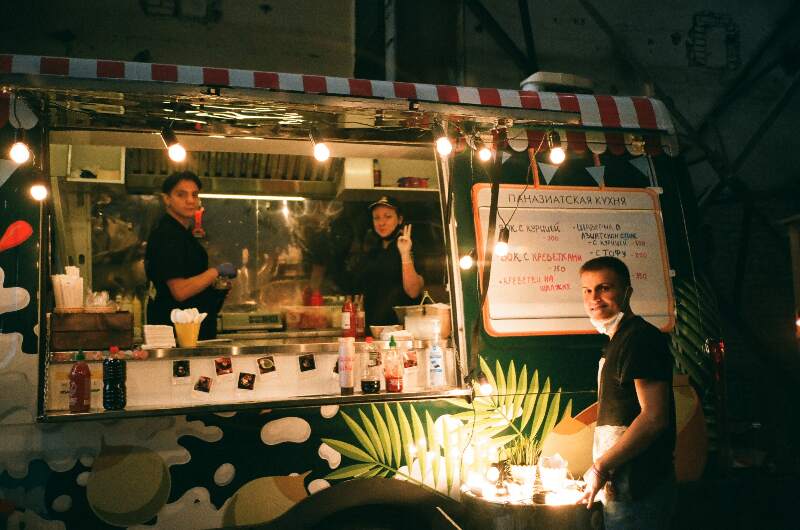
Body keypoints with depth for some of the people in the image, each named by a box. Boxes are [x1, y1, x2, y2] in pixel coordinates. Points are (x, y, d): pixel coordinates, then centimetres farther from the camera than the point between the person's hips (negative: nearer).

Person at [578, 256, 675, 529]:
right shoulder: (617, 342, 16)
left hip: (637, 487, -9)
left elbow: (654, 417, -23)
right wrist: (604, 469, 15)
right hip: (622, 485, 9)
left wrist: (600, 467, -17)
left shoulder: (642, 338, -15)